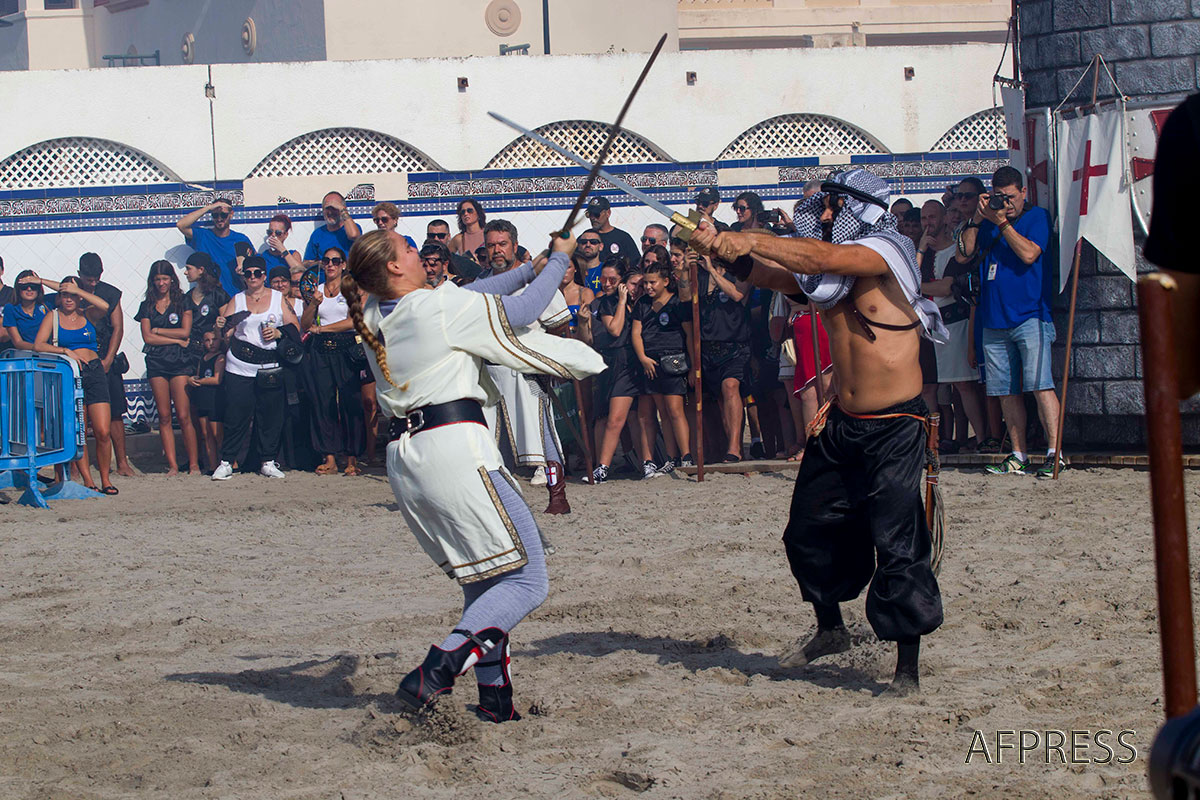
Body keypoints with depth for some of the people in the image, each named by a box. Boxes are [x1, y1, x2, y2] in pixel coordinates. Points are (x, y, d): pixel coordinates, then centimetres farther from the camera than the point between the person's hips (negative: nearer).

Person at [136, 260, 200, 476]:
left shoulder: (182, 303, 7)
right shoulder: (147, 306, 12)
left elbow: (185, 332, -3)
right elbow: (147, 337, 1)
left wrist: (157, 331, -1)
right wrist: (176, 340, -4)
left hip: (180, 362, -2)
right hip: (156, 363, 2)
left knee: (184, 416, -8)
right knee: (164, 416, 0)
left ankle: (194, 463, -4)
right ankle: (172, 465, 2)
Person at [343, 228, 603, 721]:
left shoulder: (374, 318, 13)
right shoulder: (438, 306, -9)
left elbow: (471, 295, 24)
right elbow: (520, 312, 3)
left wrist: (530, 269, 29)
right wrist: (558, 261, 19)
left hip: (402, 460, 8)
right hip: (454, 447, -8)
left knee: (484, 580, 20)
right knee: (526, 580, -5)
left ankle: (494, 696, 14)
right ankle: (437, 670, -21)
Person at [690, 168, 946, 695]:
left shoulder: (886, 251, -12)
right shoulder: (826, 274, 10)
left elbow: (823, 259, -28)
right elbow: (765, 273, 1)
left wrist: (746, 241, -25)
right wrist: (720, 248, -18)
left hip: (894, 429, -8)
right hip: (841, 427, 8)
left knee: (897, 547, -10)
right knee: (809, 531, 14)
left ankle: (908, 667, -3)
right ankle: (830, 631, 35)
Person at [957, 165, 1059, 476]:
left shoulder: (1036, 216, 2)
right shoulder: (987, 222, 16)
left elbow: (1029, 253, -12)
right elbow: (963, 255, 10)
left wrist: (1001, 222, -11)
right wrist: (976, 220, -1)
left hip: (1030, 318, -6)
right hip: (995, 320, 6)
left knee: (1039, 385, -15)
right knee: (1006, 392, 5)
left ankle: (1055, 453, -16)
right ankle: (1019, 457, 9)